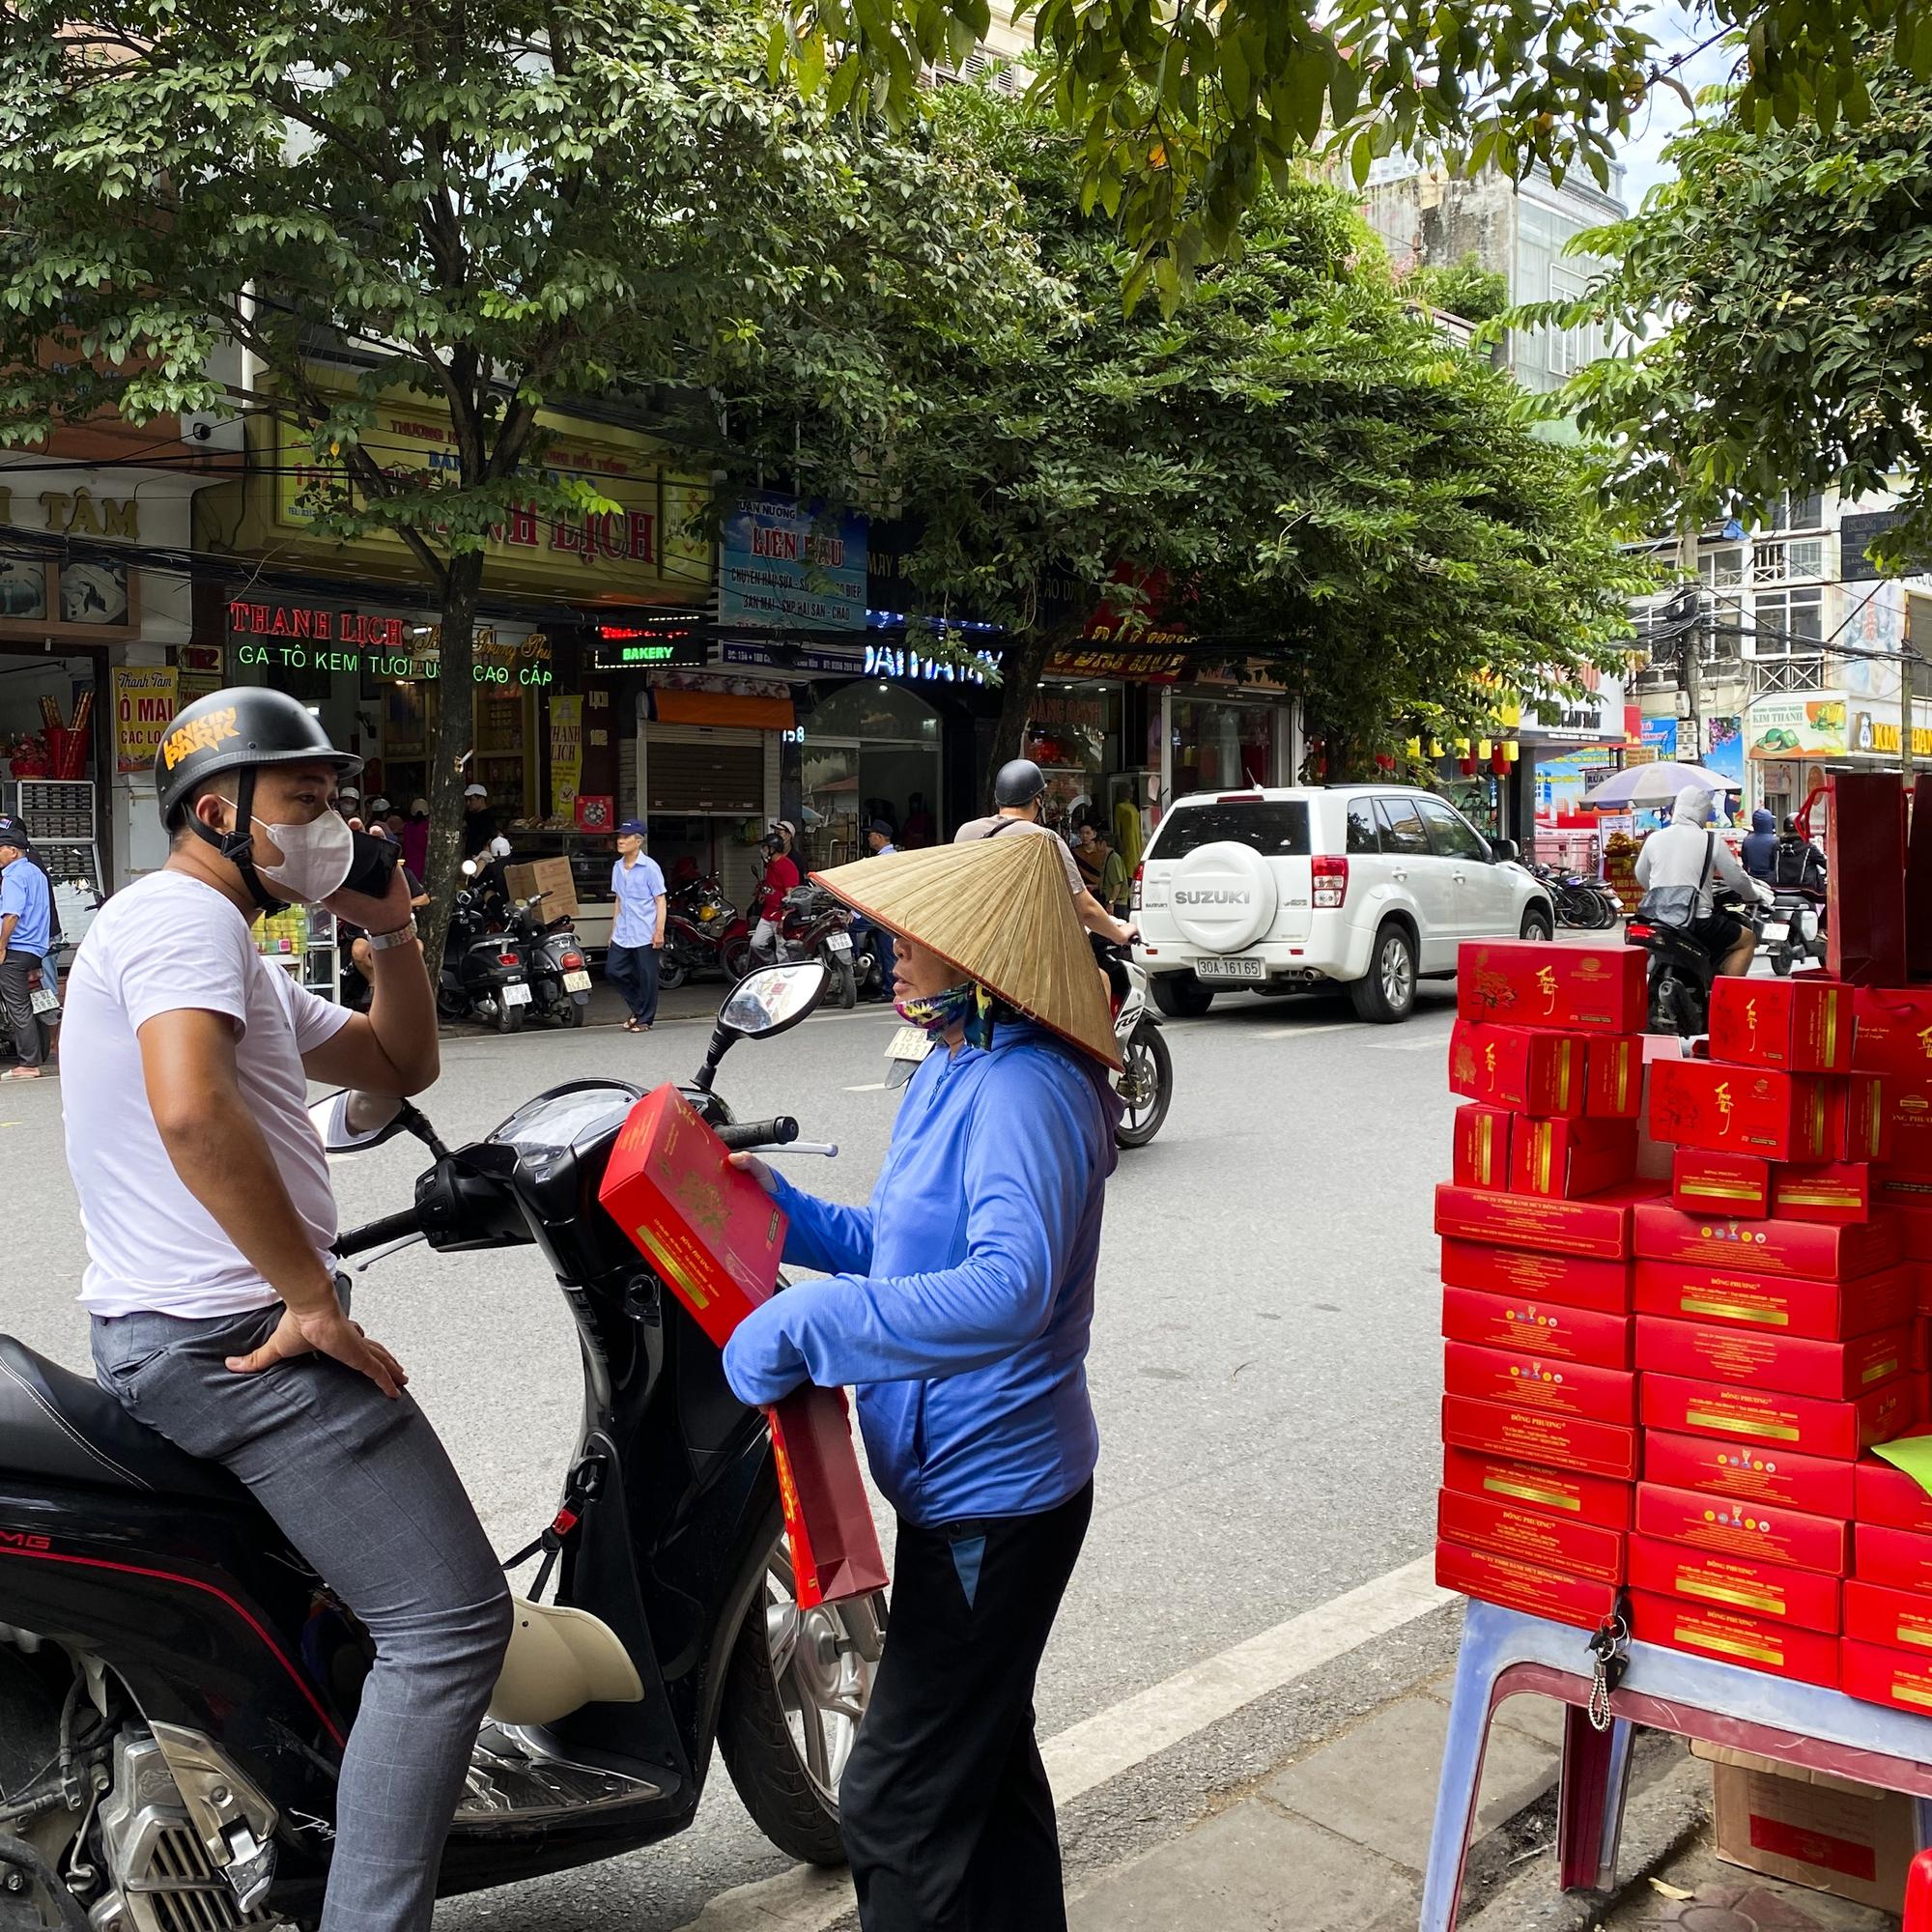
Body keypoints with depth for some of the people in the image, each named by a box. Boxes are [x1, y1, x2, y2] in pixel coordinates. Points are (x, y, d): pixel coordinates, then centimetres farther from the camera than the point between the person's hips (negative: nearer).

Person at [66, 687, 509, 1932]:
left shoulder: (240, 956, 21)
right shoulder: (182, 913, -12)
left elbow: (401, 1065, 22)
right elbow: (191, 1110, -30)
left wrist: (389, 930, 7)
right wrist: (313, 1298, -26)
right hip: (237, 1335, -11)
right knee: (451, 1618, -13)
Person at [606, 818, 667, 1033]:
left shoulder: (650, 867, -9)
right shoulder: (617, 867, 12)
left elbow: (660, 900, -8)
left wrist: (659, 931, -14)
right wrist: (614, 929, 18)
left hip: (645, 934, -7)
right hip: (622, 934, 7)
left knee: (646, 976, -1)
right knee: (613, 970, 4)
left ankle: (645, 1019, 11)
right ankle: (638, 1008, 22)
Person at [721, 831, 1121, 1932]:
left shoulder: (1024, 1089, -25)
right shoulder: (955, 1071, 7)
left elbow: (1010, 1288, -40)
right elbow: (902, 1246, 16)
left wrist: (803, 1323, -38)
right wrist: (779, 1207, 4)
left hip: (992, 1498, -11)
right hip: (975, 1477, 11)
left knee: (898, 1806, 0)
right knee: (987, 1754, 27)